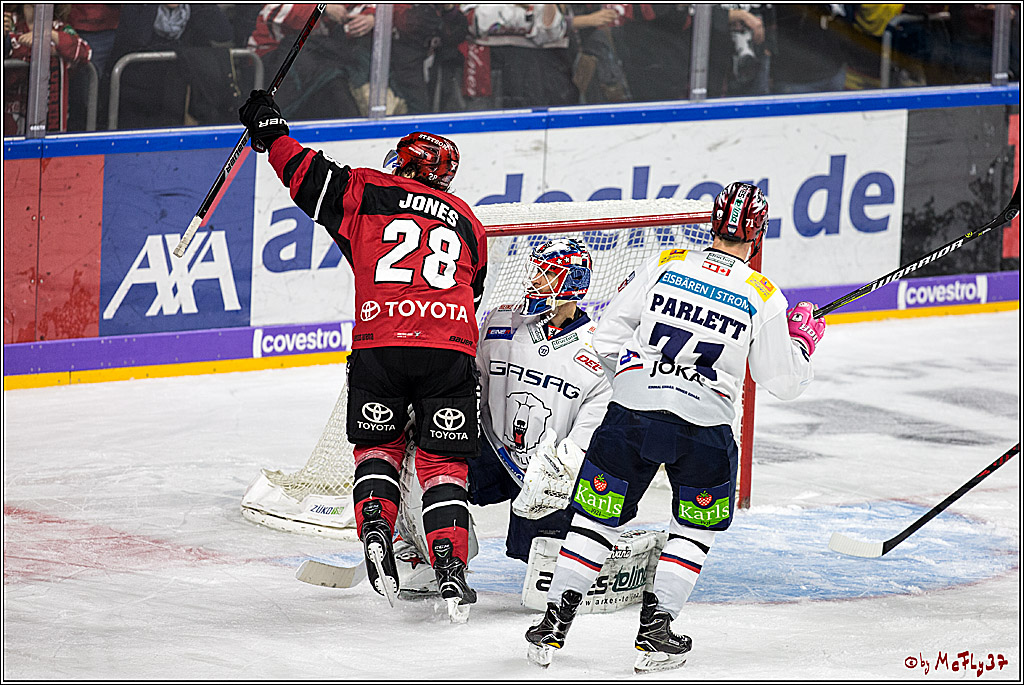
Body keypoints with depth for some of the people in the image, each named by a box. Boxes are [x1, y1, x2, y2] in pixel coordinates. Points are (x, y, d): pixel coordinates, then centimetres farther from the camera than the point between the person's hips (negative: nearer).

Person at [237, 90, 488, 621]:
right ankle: (450, 565, -7)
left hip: (379, 344, -1)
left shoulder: (370, 193, 12)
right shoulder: (466, 222, 23)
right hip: (450, 348, 1)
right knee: (442, 462, 8)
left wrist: (270, 132, 29)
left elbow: (309, 175, 12)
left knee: (377, 443, 21)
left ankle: (375, 523, -3)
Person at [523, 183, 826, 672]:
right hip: (704, 426, -1)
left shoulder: (665, 265, 3)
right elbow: (784, 382, 7)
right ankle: (655, 632, 9)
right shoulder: (763, 297, 0)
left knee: (598, 517, 13)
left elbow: (608, 337, 5)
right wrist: (803, 341, 24)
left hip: (632, 411, 1)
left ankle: (554, 624, 7)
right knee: (696, 527, 19)